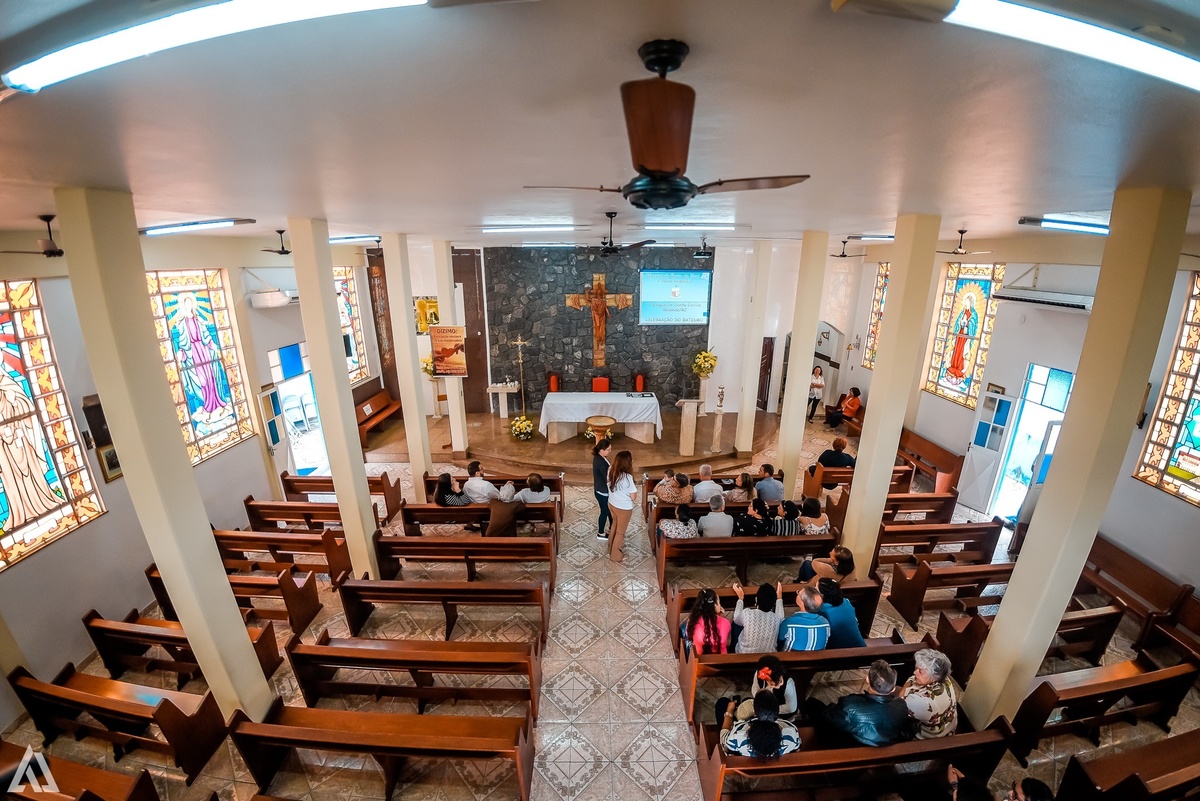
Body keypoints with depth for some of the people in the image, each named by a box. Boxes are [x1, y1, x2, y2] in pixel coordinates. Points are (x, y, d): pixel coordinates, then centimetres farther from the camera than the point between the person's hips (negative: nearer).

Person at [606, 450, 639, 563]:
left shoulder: (611, 471, -11)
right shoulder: (627, 477, -32)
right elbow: (633, 496, -21)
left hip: (611, 504, 7)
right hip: (623, 508, -6)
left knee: (615, 524, 31)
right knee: (620, 531, 16)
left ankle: (612, 546, 51)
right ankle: (615, 555, 34)